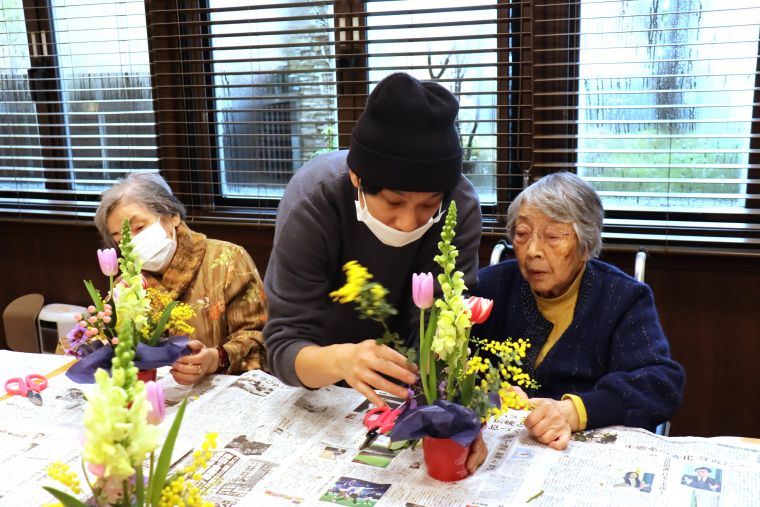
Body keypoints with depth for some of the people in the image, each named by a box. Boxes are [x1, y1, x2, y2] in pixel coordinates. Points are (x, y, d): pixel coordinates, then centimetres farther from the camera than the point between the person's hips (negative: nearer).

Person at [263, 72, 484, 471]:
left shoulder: (461, 206, -29)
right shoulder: (311, 203, -34)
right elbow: (285, 344, -35)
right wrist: (340, 361, -57)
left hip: (392, 346, 0)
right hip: (316, 358, 1)